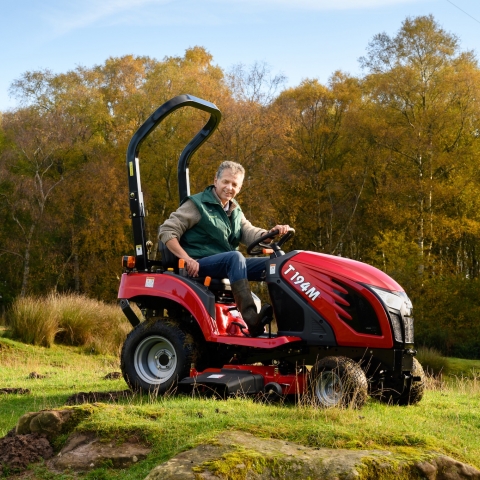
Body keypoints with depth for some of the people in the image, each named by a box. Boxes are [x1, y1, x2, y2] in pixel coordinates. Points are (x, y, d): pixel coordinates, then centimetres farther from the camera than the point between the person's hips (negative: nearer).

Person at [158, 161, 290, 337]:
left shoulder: (235, 211, 18)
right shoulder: (197, 205, -4)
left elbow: (249, 233, 1)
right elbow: (166, 231, -11)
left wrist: (271, 233, -21)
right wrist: (187, 259, -23)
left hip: (228, 265, 7)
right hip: (199, 265, -7)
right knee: (235, 257, -36)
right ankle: (252, 319, -46)